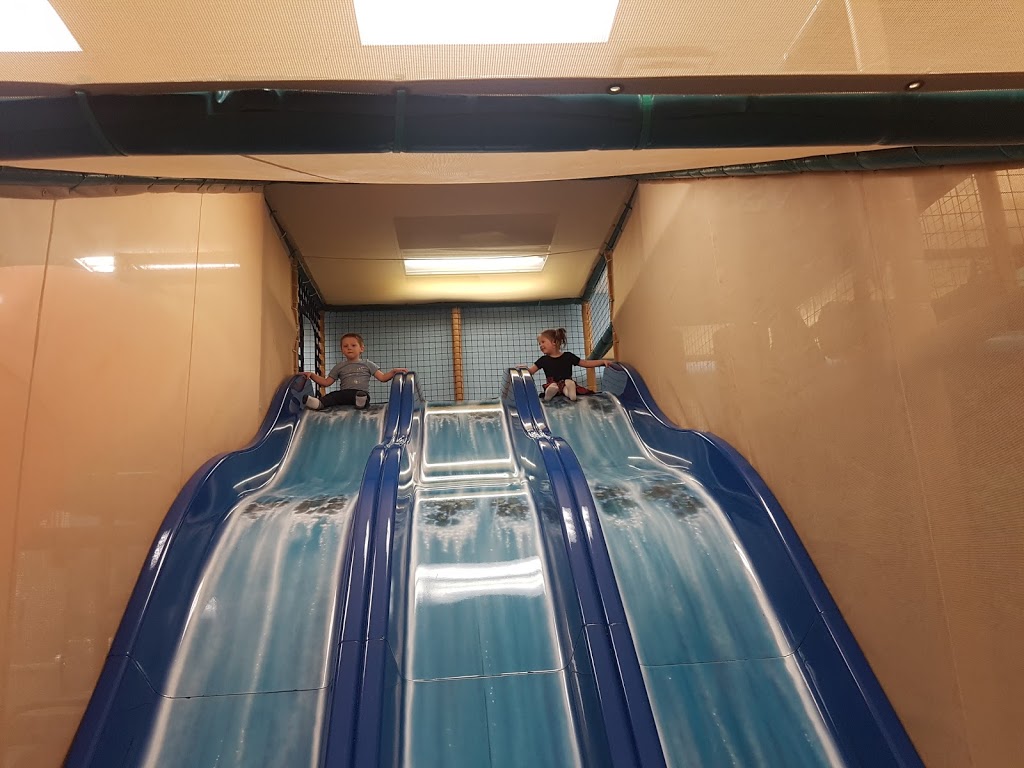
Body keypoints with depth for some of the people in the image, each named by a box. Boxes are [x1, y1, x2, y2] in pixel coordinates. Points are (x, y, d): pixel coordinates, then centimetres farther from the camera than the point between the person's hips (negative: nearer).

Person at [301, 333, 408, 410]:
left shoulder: (367, 364, 16)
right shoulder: (340, 367, 22)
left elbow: (383, 378, 10)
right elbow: (326, 382, 22)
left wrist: (393, 371, -7)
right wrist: (311, 375, 11)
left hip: (363, 392, -1)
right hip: (345, 393, 1)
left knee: (363, 395, -37)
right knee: (332, 395, -30)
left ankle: (361, 401, -67)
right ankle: (319, 403, -56)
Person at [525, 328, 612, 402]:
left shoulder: (568, 356, 11)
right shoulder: (543, 360, 13)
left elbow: (586, 363, 14)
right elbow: (530, 372, 8)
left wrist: (603, 361, 5)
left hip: (567, 384, -1)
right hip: (551, 385, 1)